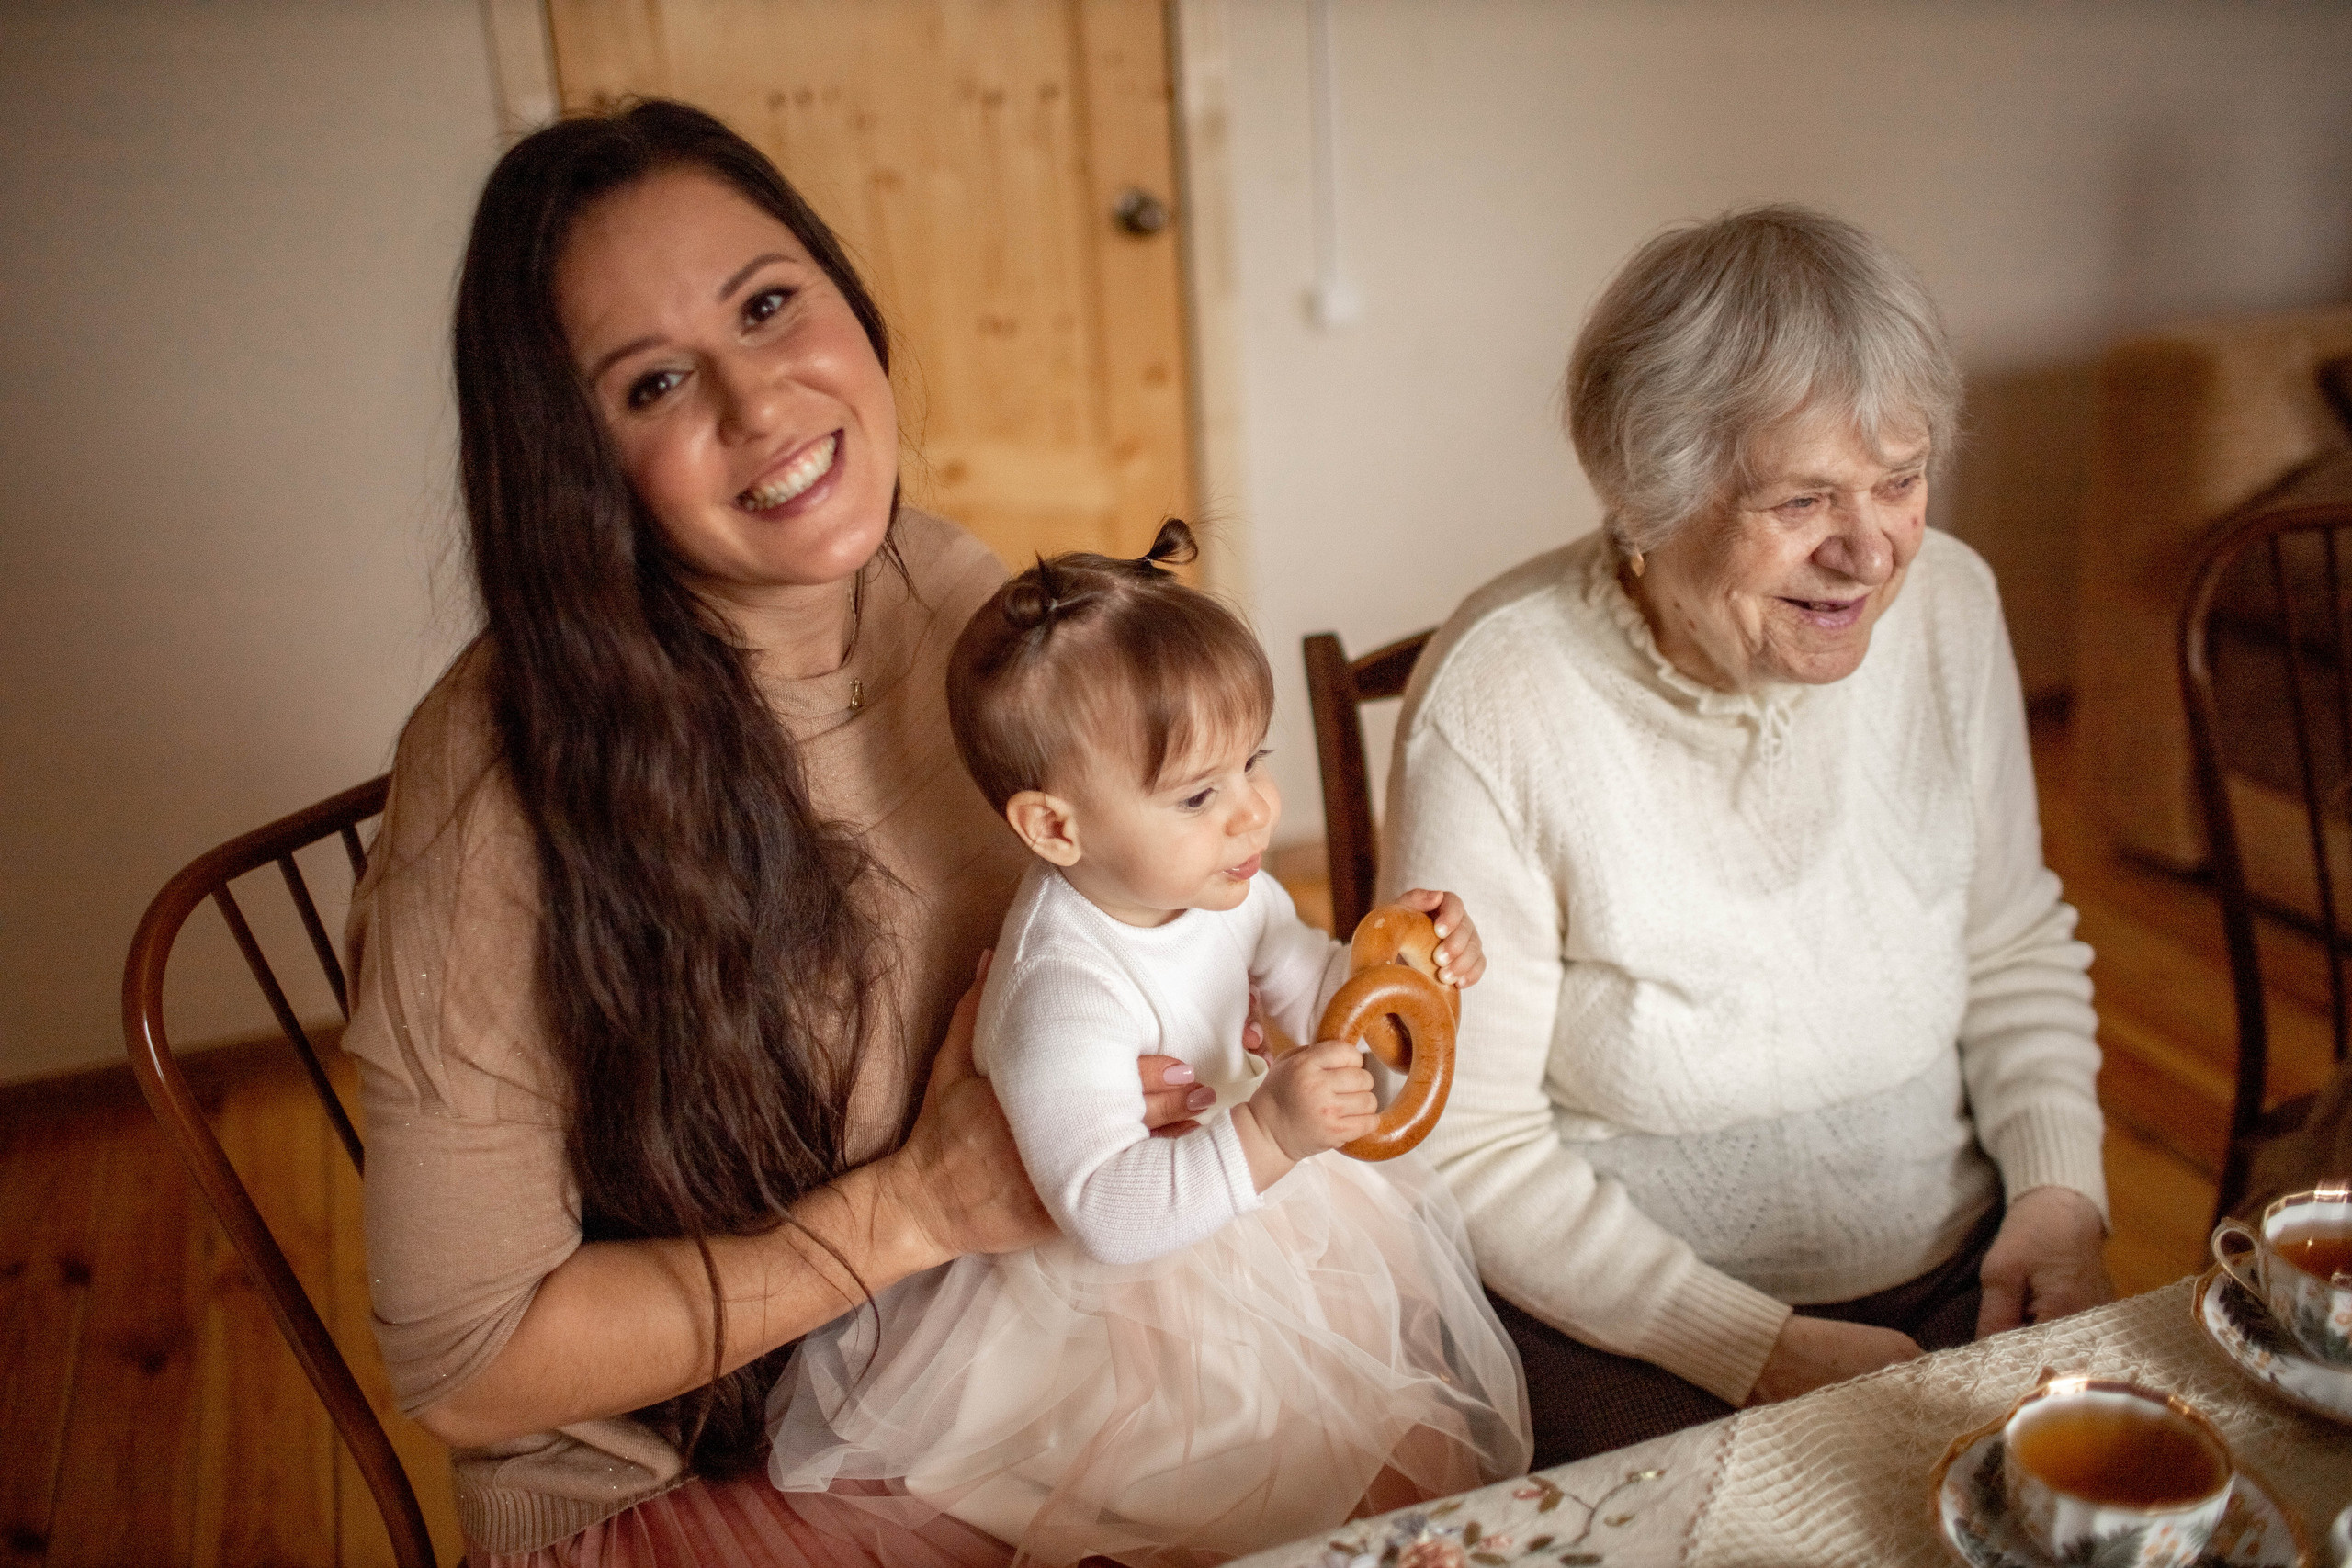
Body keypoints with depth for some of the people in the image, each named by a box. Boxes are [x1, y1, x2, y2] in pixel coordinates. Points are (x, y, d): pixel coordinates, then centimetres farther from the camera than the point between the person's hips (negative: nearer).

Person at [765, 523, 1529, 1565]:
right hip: (1115, 1286, -8)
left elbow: (1308, 994, 7)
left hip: (1237, 1192, 8)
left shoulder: (1219, 884, -8)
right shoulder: (1063, 995, -35)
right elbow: (1106, 1213, -39)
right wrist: (1266, 1136, -49)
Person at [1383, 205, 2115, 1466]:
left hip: (1960, 1277, 5)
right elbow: (1470, 1148, -14)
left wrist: (2059, 1195, -4)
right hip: (1634, 1329, -4)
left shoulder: (1948, 607, -4)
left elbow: (2016, 951, 11)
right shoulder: (1493, 708, -20)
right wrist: (1763, 1351, -17)